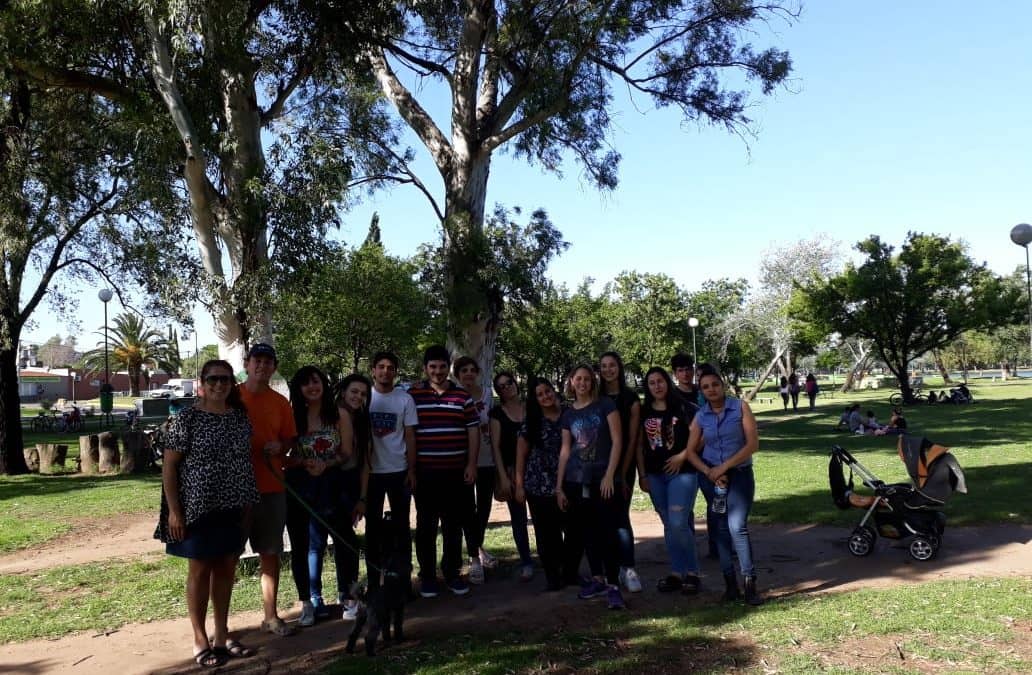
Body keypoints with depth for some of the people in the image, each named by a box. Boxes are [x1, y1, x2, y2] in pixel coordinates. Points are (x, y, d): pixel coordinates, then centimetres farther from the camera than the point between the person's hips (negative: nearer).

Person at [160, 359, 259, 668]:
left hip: (233, 508, 5)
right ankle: (200, 641, 18)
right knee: (200, 569, 6)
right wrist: (174, 510, -13)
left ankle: (222, 635, 26)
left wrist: (248, 503, 11)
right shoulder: (187, 418, -10)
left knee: (226, 568, 12)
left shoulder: (240, 417, 5)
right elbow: (168, 466, -9)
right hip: (198, 507, -5)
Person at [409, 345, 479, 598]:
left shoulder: (463, 396, 6)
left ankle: (452, 573, 21)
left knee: (454, 525, 9)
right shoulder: (412, 395, 1)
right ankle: (427, 576, 17)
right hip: (425, 472, -1)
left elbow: (473, 431, 6)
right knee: (426, 525, 5)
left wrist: (471, 464, -1)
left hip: (456, 472, 2)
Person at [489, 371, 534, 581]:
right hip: (511, 470, -1)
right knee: (518, 518, 4)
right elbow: (496, 446, -3)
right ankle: (526, 562, 15)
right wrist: (503, 477, -9)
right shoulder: (497, 413, 1)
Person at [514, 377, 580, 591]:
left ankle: (570, 573, 20)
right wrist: (519, 484, -2)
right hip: (539, 485, -1)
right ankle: (552, 577, 21)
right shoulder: (531, 420, 1)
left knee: (576, 530, 0)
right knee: (547, 534, 6)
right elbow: (521, 452, 2)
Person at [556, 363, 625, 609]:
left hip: (602, 479, -4)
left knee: (607, 532, -6)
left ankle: (613, 585, 0)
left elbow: (616, 441, -6)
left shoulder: (605, 405, -1)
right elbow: (565, 450, 12)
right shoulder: (568, 414, 10)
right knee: (587, 532, 10)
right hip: (575, 482, 4)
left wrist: (609, 475, -13)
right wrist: (559, 486, 9)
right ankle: (597, 579, 22)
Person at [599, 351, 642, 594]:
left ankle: (628, 569, -2)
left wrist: (623, 472, -8)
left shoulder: (631, 399, 0)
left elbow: (632, 439, -3)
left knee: (620, 517, -8)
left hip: (622, 466, -2)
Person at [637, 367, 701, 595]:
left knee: (678, 523, -10)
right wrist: (643, 475, 5)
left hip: (682, 472, -4)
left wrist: (682, 456, -14)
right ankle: (676, 572, 18)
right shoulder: (644, 413, 7)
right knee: (668, 525, 10)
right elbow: (639, 445, 8)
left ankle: (692, 572, 6)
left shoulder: (683, 409, -4)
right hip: (655, 475, 4)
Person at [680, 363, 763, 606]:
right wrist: (709, 472, -13)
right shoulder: (700, 416, 4)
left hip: (739, 474, -3)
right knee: (722, 528, 6)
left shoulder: (740, 407, -4)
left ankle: (750, 584, -9)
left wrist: (724, 467, -14)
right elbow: (690, 451, 4)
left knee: (737, 527, -15)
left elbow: (753, 443, -10)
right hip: (710, 476, 3)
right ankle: (730, 583, 13)